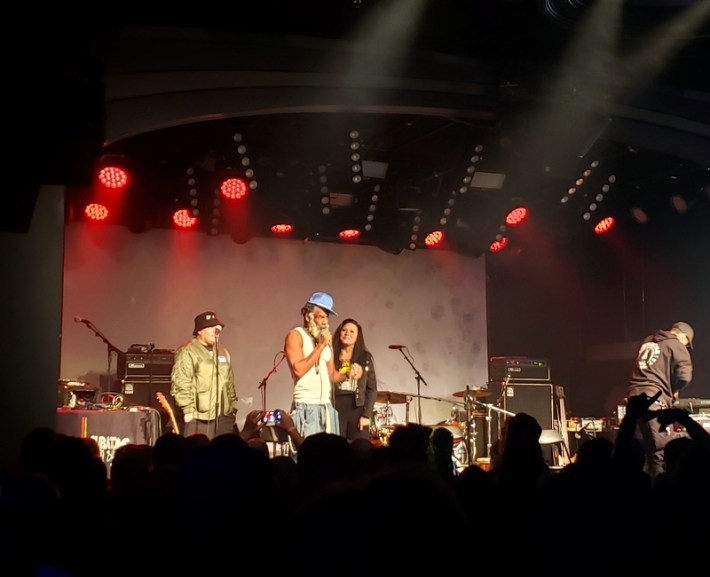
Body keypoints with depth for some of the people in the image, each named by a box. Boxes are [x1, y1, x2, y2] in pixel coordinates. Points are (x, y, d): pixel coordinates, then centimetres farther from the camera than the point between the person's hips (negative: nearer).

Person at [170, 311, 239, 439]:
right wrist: (188, 410, -18)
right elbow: (181, 383, -13)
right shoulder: (187, 351, -6)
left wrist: (233, 408, 19)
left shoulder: (223, 352, 20)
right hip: (200, 417, -8)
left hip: (224, 416, 8)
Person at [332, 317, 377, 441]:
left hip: (357, 410, 0)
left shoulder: (365, 358, 7)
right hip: (336, 410, 0)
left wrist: (367, 414, -4)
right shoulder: (331, 356, 6)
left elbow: (372, 388, 4)